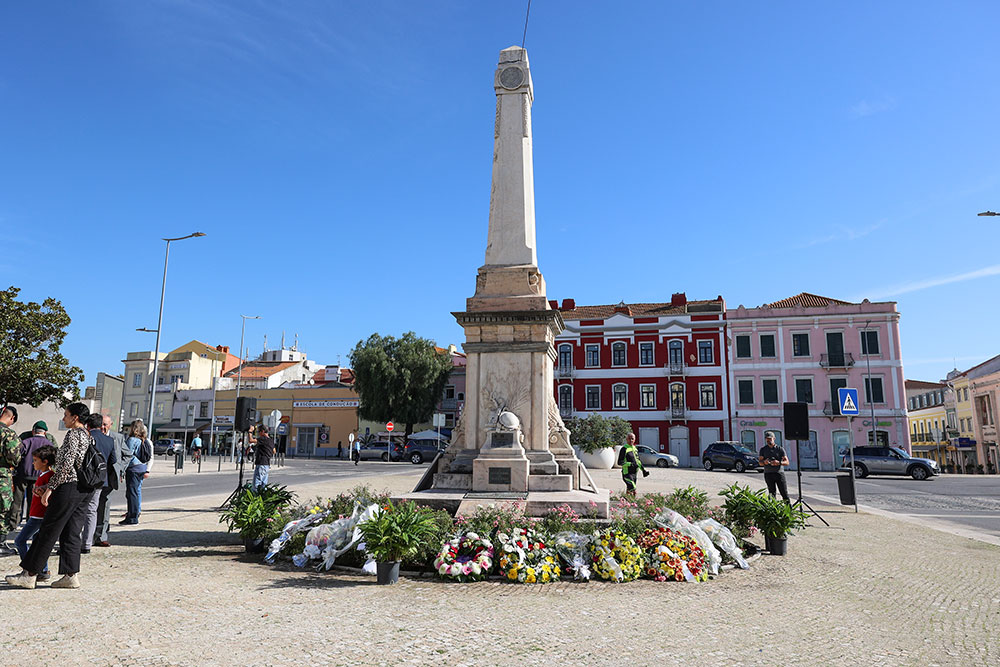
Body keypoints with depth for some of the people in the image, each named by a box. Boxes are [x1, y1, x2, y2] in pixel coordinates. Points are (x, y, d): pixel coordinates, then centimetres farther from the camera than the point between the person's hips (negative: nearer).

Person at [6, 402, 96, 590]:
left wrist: (50, 487, -13)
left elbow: (66, 465, -18)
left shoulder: (73, 434, -10)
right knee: (71, 534, 10)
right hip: (85, 490, 8)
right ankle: (71, 576, 10)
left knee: (48, 532, 1)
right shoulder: (89, 436, 17)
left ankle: (29, 574, 10)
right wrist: (48, 485, 20)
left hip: (69, 488, -8)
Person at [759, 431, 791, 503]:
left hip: (779, 473, -1)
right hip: (768, 474, 1)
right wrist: (764, 462, -20)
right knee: (772, 494, 2)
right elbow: (760, 462, 4)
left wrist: (779, 462, -22)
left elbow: (787, 462, -1)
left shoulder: (780, 449, 5)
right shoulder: (763, 450, 10)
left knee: (784, 493, -5)